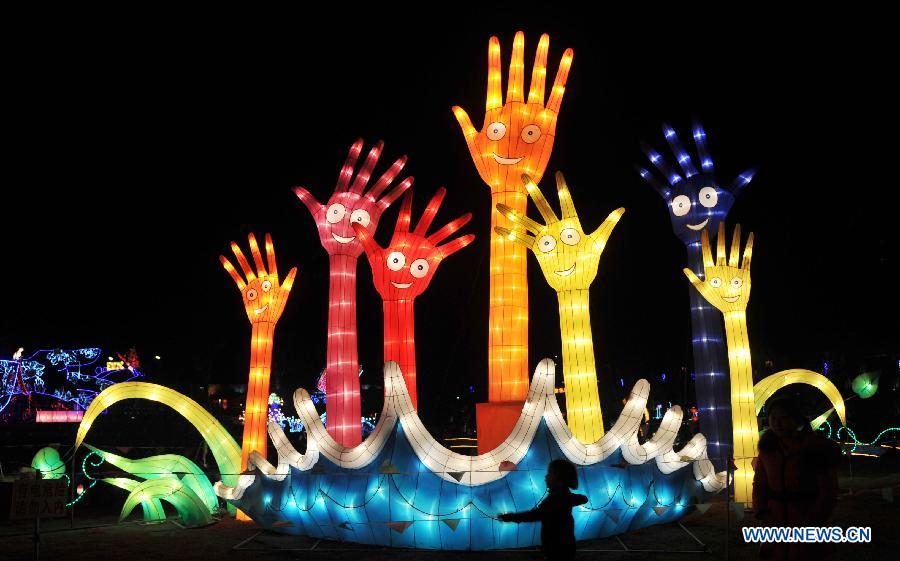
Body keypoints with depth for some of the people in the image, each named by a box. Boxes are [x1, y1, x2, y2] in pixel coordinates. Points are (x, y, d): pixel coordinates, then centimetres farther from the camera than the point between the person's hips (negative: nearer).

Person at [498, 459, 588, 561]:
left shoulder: (557, 496, -24)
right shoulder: (565, 494, 6)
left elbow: (537, 514, -39)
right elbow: (583, 499, 26)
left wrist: (513, 517, -41)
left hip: (559, 549, -10)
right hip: (563, 546, 10)